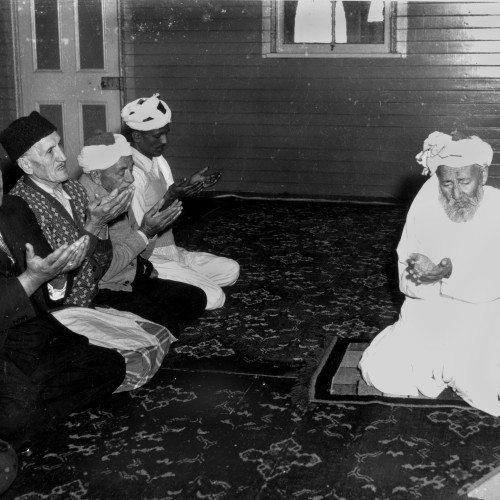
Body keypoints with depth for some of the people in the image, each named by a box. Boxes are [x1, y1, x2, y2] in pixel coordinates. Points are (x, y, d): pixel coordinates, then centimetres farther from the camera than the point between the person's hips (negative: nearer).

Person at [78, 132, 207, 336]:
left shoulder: (118, 195, 7)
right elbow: (98, 272, -24)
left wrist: (152, 228, -6)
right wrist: (145, 233, -22)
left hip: (133, 280, 9)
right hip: (105, 291, -9)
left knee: (196, 299, -1)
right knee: (165, 328, -25)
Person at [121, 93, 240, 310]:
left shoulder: (158, 162, 8)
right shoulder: (132, 172, -20)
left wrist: (189, 185, 1)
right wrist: (170, 198, -28)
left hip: (172, 251, 9)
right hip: (148, 259, -9)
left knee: (230, 270, 8)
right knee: (213, 297, -18)